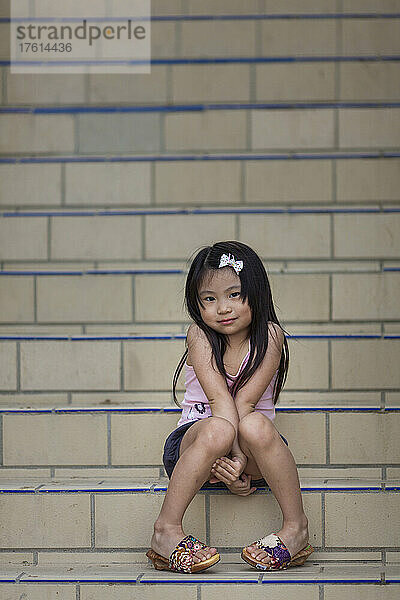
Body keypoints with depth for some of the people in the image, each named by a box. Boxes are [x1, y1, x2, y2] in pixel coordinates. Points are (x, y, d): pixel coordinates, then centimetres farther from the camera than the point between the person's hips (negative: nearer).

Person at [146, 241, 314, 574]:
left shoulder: (270, 336, -7)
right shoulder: (200, 335, -7)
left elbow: (245, 401, -18)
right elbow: (221, 399, -19)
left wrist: (238, 460, -29)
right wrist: (234, 452, -31)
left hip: (250, 450, 0)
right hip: (192, 442, 0)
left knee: (254, 425, -35)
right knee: (217, 430, -36)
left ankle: (296, 527, -21)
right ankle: (166, 531, -26)